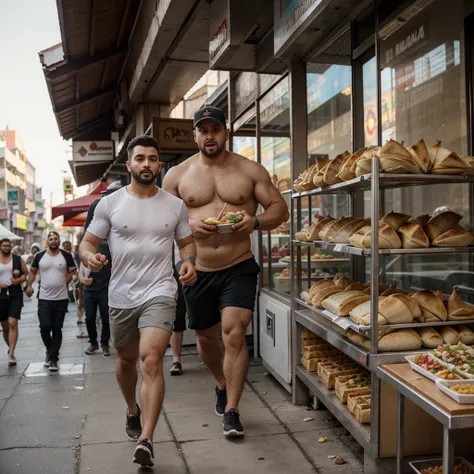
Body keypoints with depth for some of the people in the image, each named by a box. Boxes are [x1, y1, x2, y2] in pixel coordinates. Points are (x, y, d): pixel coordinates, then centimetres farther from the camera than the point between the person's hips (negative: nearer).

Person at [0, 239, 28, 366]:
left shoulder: (17, 259, 4)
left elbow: (26, 273, 8)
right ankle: (11, 348, 34)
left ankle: (11, 354, -14)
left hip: (15, 295, -2)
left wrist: (19, 280, -12)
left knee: (13, 324, -14)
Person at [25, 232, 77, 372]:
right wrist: (29, 285, 1)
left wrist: (63, 283, 0)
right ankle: (50, 350, 21)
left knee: (57, 329, 4)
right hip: (44, 298, 1)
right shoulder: (39, 256, 3)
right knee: (45, 326, -8)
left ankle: (53, 358, 13)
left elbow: (73, 271, 8)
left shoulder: (66, 256, -1)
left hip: (61, 298, 0)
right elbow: (32, 271, 14)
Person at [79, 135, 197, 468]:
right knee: (126, 360, 20)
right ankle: (133, 410, 48)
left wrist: (189, 261, -10)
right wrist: (89, 256, -22)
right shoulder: (109, 203, 0)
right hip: (121, 295, 2)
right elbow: (87, 243, 2)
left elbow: (187, 242, 12)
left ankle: (146, 439, -14)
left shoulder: (175, 205, 2)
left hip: (160, 292, -2)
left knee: (151, 359, -19)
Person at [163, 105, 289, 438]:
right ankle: (223, 384, 47)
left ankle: (231, 411, 2)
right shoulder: (178, 175, 5)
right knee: (206, 337, 17)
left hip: (239, 267, -2)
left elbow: (280, 208, 4)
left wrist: (256, 221, -17)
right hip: (198, 270, 3)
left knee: (234, 334, -14)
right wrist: (189, 225, -14)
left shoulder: (250, 170, 2)